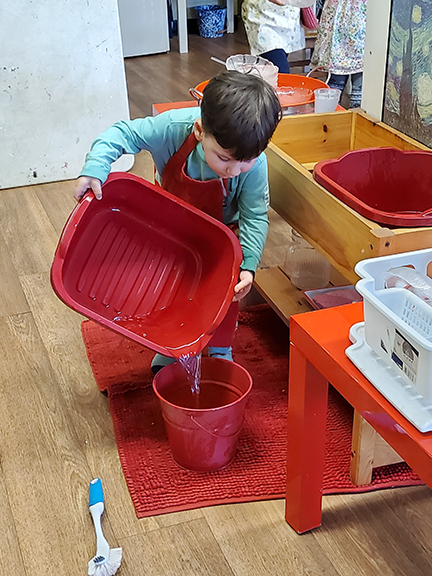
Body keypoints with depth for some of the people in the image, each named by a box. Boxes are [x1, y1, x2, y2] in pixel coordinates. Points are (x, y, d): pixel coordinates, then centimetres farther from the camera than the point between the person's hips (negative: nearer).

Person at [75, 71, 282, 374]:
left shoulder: (255, 164, -37)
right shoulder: (173, 127, -39)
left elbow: (254, 217, -24)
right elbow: (123, 133, -24)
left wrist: (248, 265, -34)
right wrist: (95, 168, -39)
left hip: (220, 233, -1)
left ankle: (220, 351, 27)